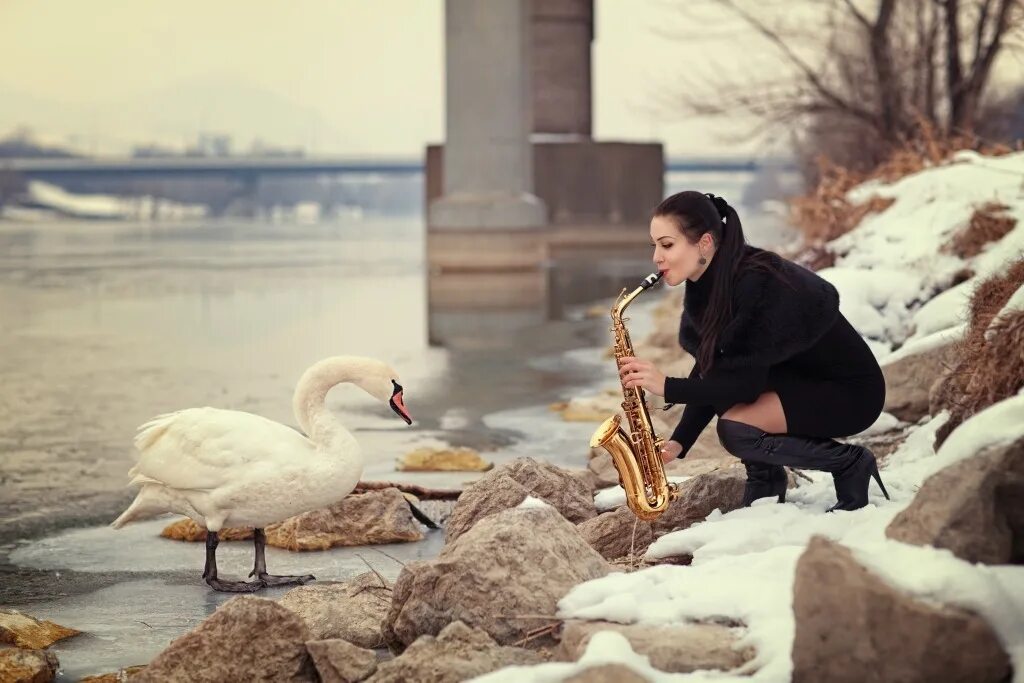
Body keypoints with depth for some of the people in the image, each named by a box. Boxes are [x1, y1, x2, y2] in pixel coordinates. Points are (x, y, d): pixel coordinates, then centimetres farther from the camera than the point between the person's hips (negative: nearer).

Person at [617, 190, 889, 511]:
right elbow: (710, 372, 0)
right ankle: (766, 478, 5)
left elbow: (746, 380, -28)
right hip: (799, 379, 9)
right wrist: (679, 441, -11)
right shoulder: (707, 284, -2)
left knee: (734, 429, -25)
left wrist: (667, 386, -29)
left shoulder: (756, 283, -28)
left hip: (851, 391, -9)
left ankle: (851, 464, -7)